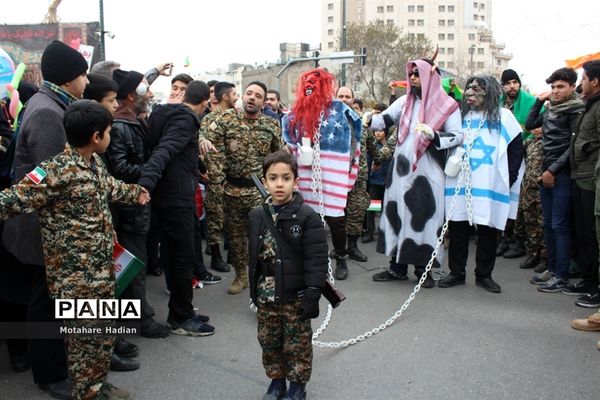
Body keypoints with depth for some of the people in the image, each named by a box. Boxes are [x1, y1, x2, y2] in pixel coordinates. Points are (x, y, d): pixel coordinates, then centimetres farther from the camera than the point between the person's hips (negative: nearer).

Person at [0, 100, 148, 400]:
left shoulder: (95, 162, 6)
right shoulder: (56, 171, -22)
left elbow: (108, 186, 27)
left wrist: (134, 193, 42)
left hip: (102, 267, 9)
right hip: (75, 276, -9)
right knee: (85, 338, 5)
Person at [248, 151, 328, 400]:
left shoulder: (307, 217, -14)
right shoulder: (257, 216, 1)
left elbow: (316, 260, -14)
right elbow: (254, 257, 11)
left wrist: (312, 295, -16)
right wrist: (255, 291, 13)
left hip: (295, 295, -4)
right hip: (266, 295, 5)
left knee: (297, 343, 9)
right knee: (269, 341, 16)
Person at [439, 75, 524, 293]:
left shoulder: (503, 117, 1)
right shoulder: (460, 116, 13)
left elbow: (517, 149, 1)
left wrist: (508, 179, -5)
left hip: (489, 187, -3)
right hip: (459, 186, 3)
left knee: (488, 231, 5)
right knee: (457, 229, 4)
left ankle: (484, 275, 17)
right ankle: (456, 272, 16)